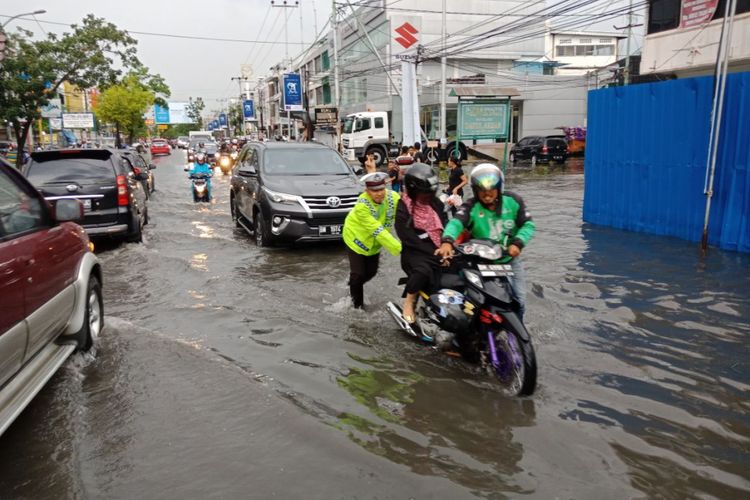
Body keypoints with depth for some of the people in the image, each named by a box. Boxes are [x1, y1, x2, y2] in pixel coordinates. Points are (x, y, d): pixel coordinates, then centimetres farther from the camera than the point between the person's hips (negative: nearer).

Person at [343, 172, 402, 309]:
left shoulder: (393, 197, -23)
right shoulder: (362, 205, -35)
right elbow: (378, 231, -39)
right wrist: (399, 248, -44)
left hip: (374, 242, 5)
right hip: (356, 238, -5)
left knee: (371, 272, 14)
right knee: (358, 274, -3)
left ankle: (355, 284, 46)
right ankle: (357, 301, 24)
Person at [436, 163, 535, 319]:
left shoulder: (513, 201, -8)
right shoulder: (471, 207, -16)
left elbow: (528, 224, -6)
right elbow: (456, 222, -33)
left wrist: (518, 243, -25)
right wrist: (447, 241, -54)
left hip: (510, 259, 3)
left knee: (519, 301, 9)